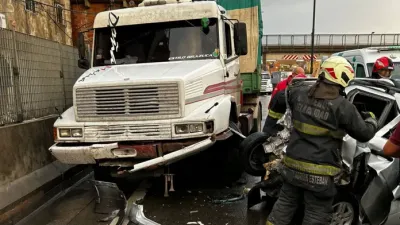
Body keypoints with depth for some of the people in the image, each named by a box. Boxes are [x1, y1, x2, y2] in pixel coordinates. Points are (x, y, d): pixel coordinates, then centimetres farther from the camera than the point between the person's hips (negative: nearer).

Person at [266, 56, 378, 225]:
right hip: (320, 173, -5)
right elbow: (364, 134, -1)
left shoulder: (299, 92, -1)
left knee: (285, 204, 22)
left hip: (292, 165, 5)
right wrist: (371, 119, 20)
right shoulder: (343, 107, -13)